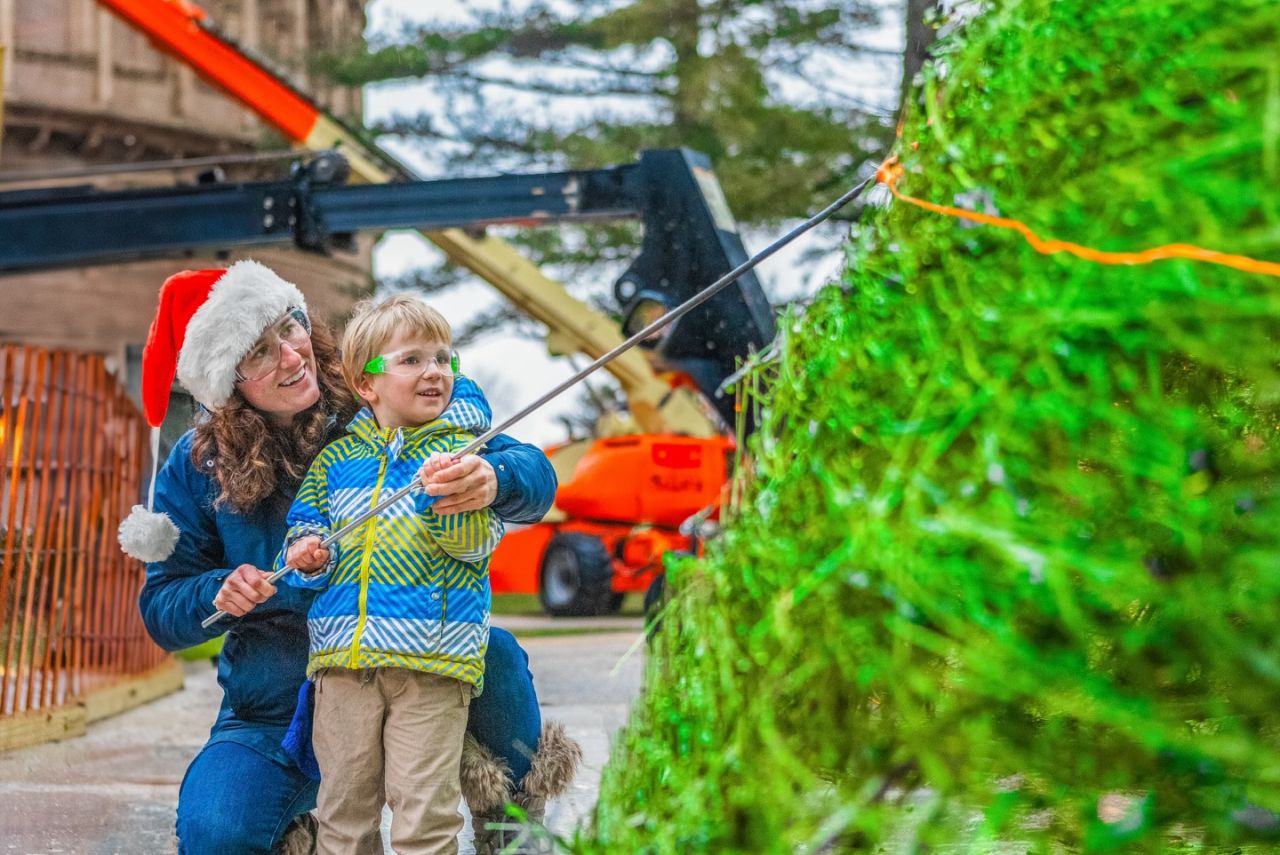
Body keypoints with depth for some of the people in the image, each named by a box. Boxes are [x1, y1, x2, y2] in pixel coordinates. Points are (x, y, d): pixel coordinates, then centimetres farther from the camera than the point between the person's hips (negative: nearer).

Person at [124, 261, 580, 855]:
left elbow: (535, 474, -14)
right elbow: (160, 608, 3)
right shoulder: (197, 467, -3)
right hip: (276, 710, 1)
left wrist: (493, 481, -39)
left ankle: (512, 787, 0)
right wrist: (220, 594, -20)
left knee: (495, 655, -33)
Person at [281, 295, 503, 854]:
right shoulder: (336, 458, 14)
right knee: (343, 803, 9)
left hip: (432, 660, -3)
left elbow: (478, 540, -7)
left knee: (423, 808, -4)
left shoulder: (462, 450, 4)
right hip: (342, 655, 3)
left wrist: (441, 497, -25)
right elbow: (305, 523, 20)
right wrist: (307, 555, -3)